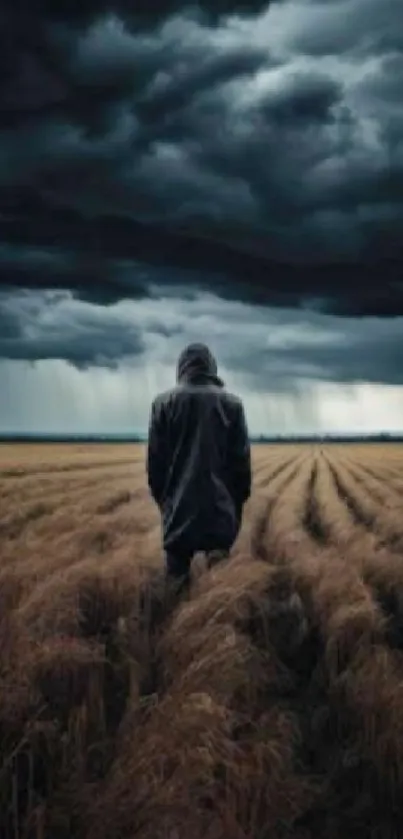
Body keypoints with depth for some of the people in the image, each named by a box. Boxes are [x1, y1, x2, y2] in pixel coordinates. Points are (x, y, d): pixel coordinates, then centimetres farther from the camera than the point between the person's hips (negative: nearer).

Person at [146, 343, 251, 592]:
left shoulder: (164, 403, 1)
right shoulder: (232, 404, 1)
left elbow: (155, 456, 3)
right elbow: (242, 457, 2)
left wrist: (160, 494, 16)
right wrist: (240, 498, 12)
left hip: (179, 502, 0)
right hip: (221, 503, 0)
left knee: (177, 569, 7)